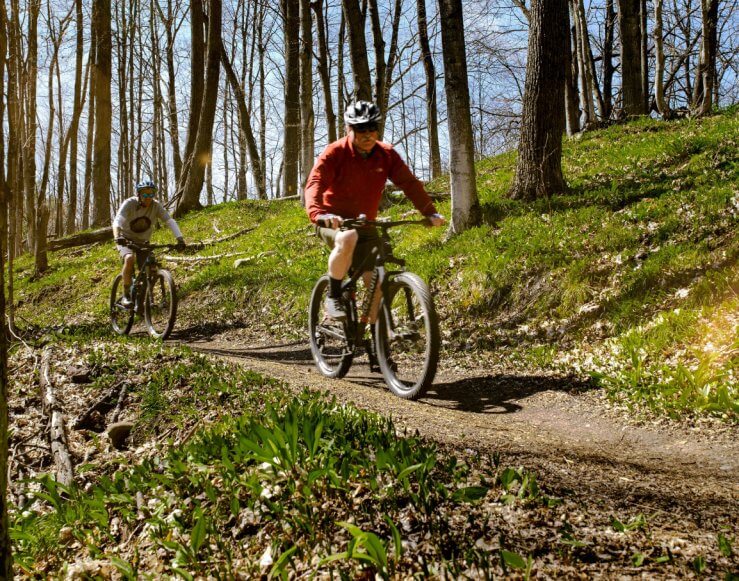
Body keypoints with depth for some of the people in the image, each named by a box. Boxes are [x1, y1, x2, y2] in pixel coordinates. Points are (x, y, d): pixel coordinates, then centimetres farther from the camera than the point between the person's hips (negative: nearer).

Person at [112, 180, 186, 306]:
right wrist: (117, 237, -53)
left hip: (143, 242, 3)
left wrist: (180, 239, -35)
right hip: (126, 240, -3)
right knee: (129, 258, -32)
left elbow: (170, 221, -20)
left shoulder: (156, 206, -15)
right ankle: (126, 295, -23)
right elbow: (117, 221, -34)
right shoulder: (129, 203, -22)